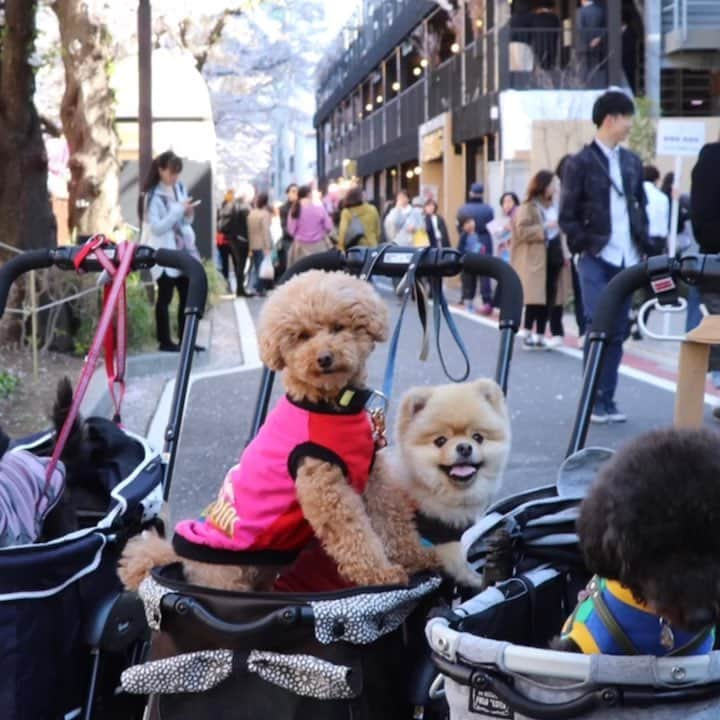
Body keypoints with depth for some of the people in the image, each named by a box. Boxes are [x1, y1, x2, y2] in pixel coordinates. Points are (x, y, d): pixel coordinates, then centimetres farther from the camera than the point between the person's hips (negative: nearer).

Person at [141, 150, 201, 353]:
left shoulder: (180, 189, 11)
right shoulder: (152, 196, -11)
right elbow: (156, 227, -18)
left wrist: (188, 214, -2)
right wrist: (179, 210, -20)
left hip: (184, 249, 7)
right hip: (164, 254, -7)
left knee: (188, 296, 6)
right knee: (165, 297, -1)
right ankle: (165, 341, 5)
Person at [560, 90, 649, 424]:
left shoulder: (632, 162, 13)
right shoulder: (580, 163, -3)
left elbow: (641, 206, 19)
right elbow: (567, 216, -3)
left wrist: (643, 245, 9)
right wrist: (586, 248, -9)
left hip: (626, 260, 5)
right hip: (597, 260, -5)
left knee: (617, 332, 6)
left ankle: (606, 400, 12)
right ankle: (594, 400, -2)